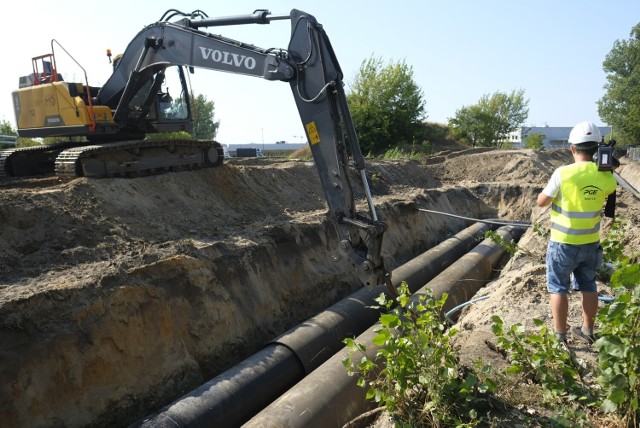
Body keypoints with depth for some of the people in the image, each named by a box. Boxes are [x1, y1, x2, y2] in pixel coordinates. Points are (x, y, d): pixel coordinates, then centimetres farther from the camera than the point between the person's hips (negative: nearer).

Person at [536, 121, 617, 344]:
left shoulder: (563, 173, -20)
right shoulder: (605, 175, -6)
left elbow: (541, 202, -9)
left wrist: (551, 187, 6)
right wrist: (605, 165, 14)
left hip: (563, 243, -4)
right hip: (591, 242, 4)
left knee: (558, 288, 8)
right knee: (588, 286, 19)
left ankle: (560, 336, 13)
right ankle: (587, 331, 31)